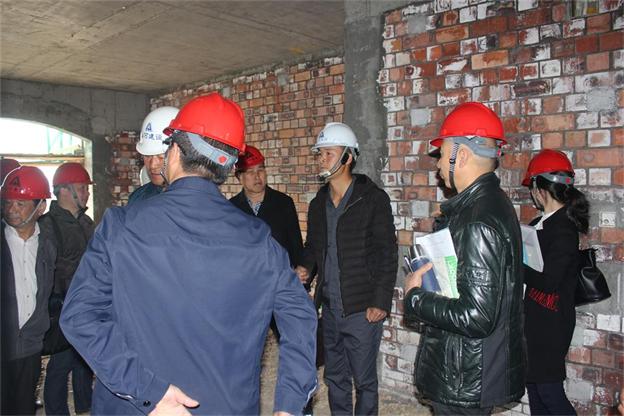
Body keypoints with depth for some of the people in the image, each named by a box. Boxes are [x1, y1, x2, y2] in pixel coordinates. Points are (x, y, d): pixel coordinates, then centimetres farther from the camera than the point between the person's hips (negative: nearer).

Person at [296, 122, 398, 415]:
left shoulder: (373, 199, -9)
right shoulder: (318, 203, 9)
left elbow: (387, 254, -10)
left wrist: (380, 302, -14)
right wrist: (305, 267, -2)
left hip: (362, 310, -6)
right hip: (329, 308, 6)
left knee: (364, 380, 8)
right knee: (335, 378, 18)